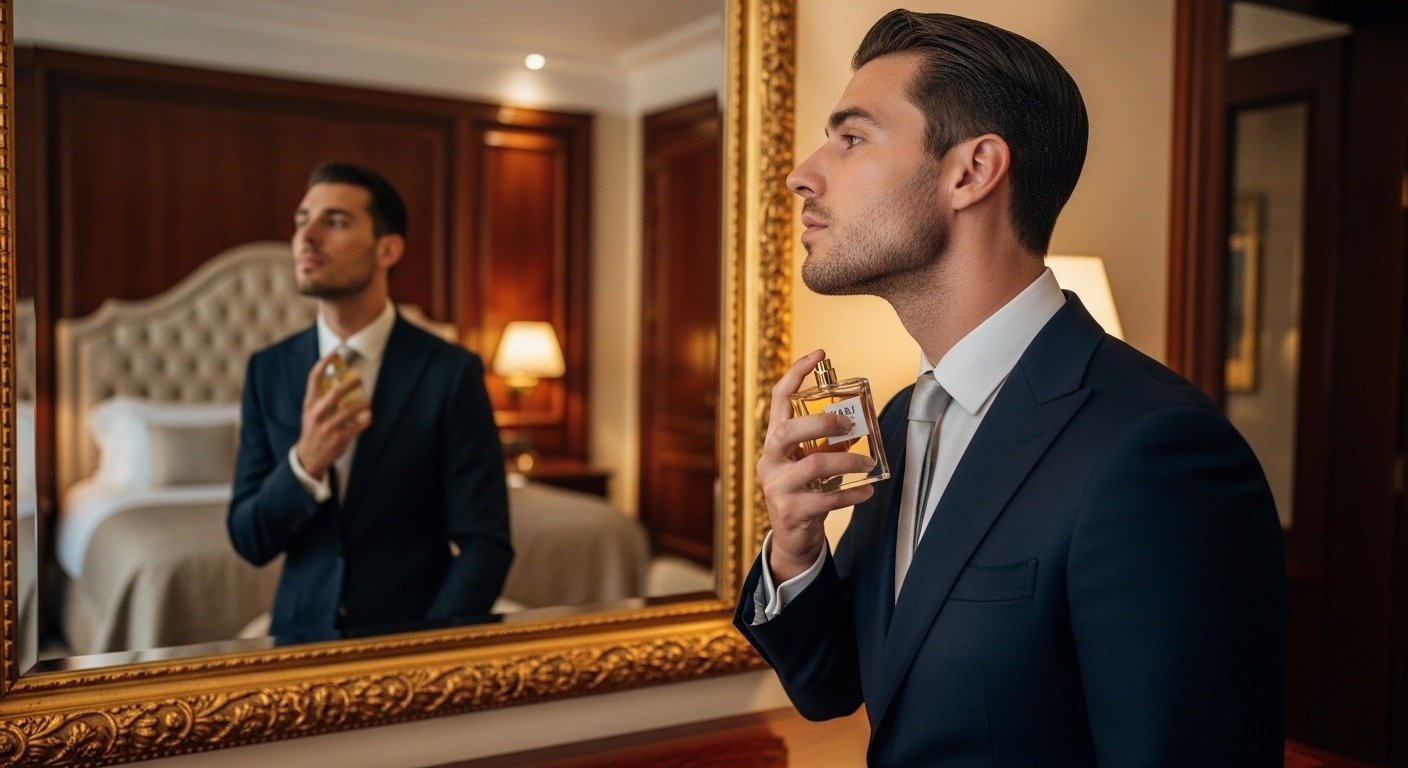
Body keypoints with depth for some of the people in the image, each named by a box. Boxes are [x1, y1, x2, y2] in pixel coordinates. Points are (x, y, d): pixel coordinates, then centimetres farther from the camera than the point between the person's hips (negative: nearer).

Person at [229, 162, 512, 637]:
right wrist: (305, 463, -16)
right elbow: (249, 541, 1)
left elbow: (485, 544, -8)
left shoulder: (452, 372, -8)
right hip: (302, 636, 2)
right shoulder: (268, 371, 2)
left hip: (414, 637, -2)